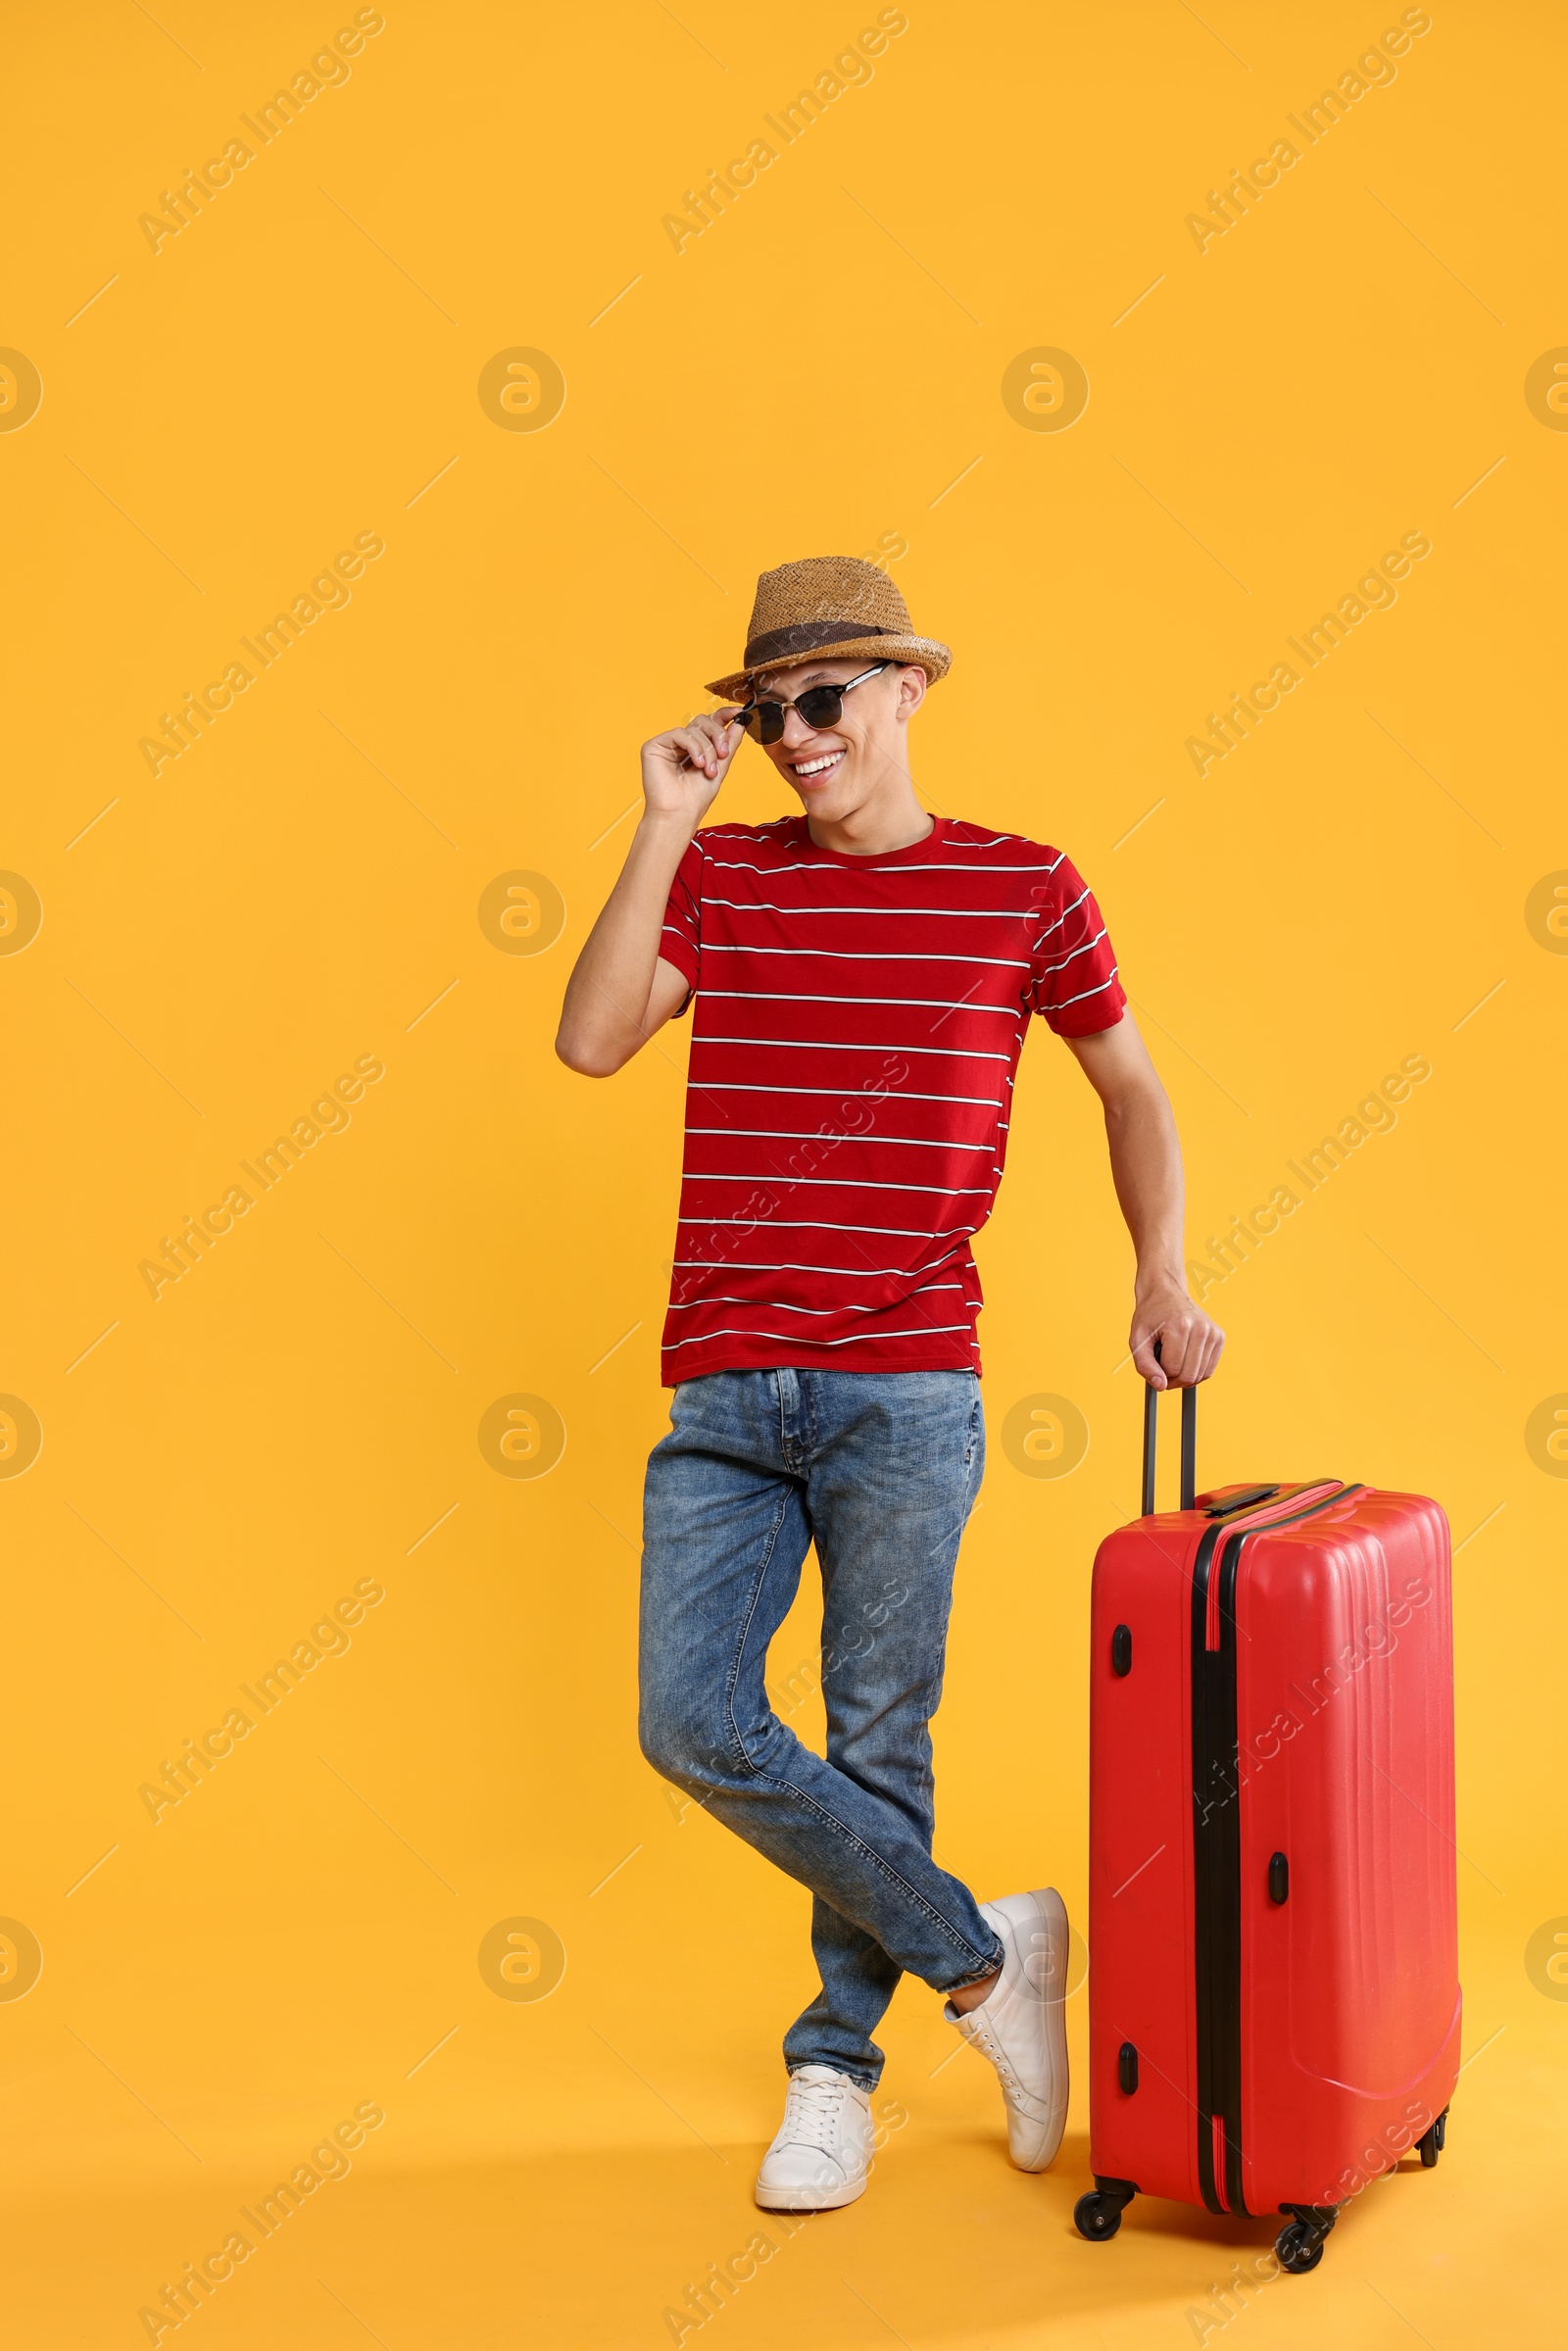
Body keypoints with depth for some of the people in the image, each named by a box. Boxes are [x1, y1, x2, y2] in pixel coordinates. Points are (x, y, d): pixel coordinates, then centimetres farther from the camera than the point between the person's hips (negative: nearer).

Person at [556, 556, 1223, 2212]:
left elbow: (1131, 1088, 15)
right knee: (692, 1725, -2)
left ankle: (834, 2066, 28)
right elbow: (591, 1038, -7)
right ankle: (983, 1954, 15)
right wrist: (665, 823, -7)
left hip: (904, 1390, -2)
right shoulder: (722, 875, 7)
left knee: (874, 1740, 6)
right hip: (724, 1389, 3)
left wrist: (1161, 1280, 4)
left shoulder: (1022, 888, 3)